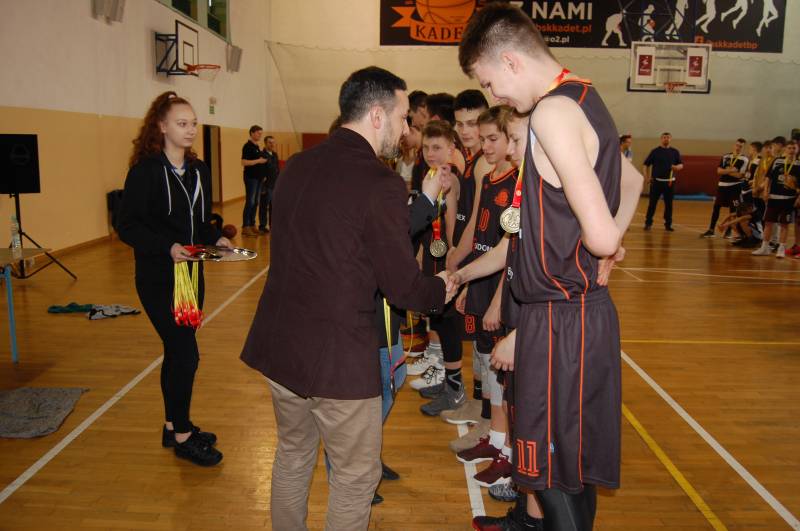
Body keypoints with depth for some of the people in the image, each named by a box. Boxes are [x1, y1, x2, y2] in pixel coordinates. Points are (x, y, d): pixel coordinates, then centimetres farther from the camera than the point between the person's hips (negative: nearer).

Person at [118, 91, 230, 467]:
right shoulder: (145, 171, -13)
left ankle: (174, 426, 31)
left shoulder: (199, 170, 8)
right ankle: (182, 436, 12)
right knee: (186, 354, -5)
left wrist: (216, 238, -3)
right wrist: (167, 247, -27)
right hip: (158, 279, -7)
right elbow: (127, 226, -14)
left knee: (177, 352, 16)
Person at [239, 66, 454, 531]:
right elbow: (403, 287, -14)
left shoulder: (296, 165, 4)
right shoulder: (381, 184, -18)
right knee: (357, 475, 12)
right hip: (337, 356, -7)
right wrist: (440, 289, 8)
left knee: (292, 455, 25)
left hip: (278, 344, 8)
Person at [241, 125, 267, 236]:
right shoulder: (247, 146, -11)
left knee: (255, 202, 11)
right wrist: (258, 161, -18)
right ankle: (245, 227, -5)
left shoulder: (256, 146, 16)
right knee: (250, 202, -8)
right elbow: (244, 162, -20)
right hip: (251, 177, -9)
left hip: (258, 177, 9)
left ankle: (252, 225, 17)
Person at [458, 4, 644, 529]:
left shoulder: (552, 112, -19)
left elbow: (601, 237, -27)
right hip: (582, 308, 10)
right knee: (571, 460, 23)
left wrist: (606, 247, -4)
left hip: (563, 319, -10)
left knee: (556, 472, 4)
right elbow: (631, 181, 28)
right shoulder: (585, 98, 11)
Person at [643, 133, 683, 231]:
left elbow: (681, 165, 11)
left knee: (668, 204, 4)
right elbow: (646, 164, 4)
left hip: (669, 181, 2)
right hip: (656, 181, -2)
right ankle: (648, 223, 6)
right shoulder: (655, 151, 4)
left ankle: (668, 224, 12)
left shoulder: (675, 152, 9)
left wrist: (677, 167, -13)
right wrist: (646, 177, -7)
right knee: (652, 203, -2)